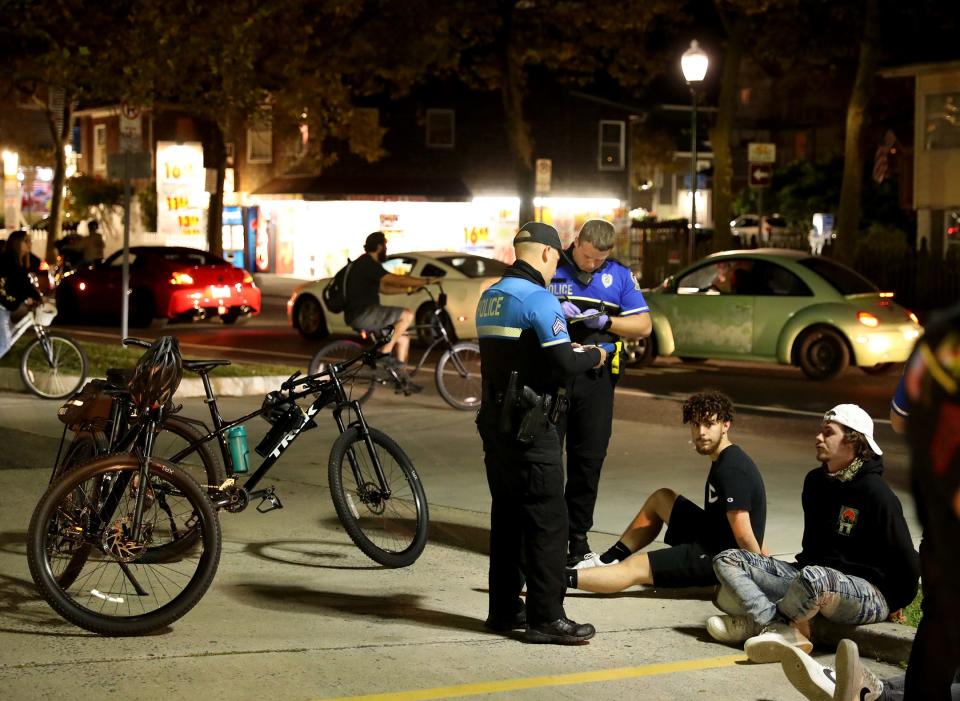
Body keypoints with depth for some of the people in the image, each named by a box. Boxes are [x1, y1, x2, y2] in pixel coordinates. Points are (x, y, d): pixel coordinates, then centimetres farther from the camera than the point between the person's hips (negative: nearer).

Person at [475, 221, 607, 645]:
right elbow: (564, 363, -20)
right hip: (529, 427, -9)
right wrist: (593, 356, -1)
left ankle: (504, 609, 20)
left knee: (507, 515, 14)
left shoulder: (489, 297, 13)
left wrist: (558, 320, 16)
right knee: (547, 520, -4)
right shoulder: (539, 299, -14)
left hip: (494, 420, 9)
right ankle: (545, 618, -3)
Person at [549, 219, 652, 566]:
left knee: (589, 458, 5)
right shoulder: (551, 268, 5)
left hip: (596, 378, 2)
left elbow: (644, 326, 7)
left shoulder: (620, 276, 11)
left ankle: (578, 534, 16)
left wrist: (606, 322, -10)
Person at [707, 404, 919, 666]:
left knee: (814, 578, -43)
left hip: (870, 592, -8)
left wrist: (893, 605, 2)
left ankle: (758, 621, -15)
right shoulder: (815, 481, 11)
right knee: (727, 559, -5)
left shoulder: (875, 492, -12)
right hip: (811, 573, 8)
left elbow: (905, 560, -6)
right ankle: (787, 631, -27)